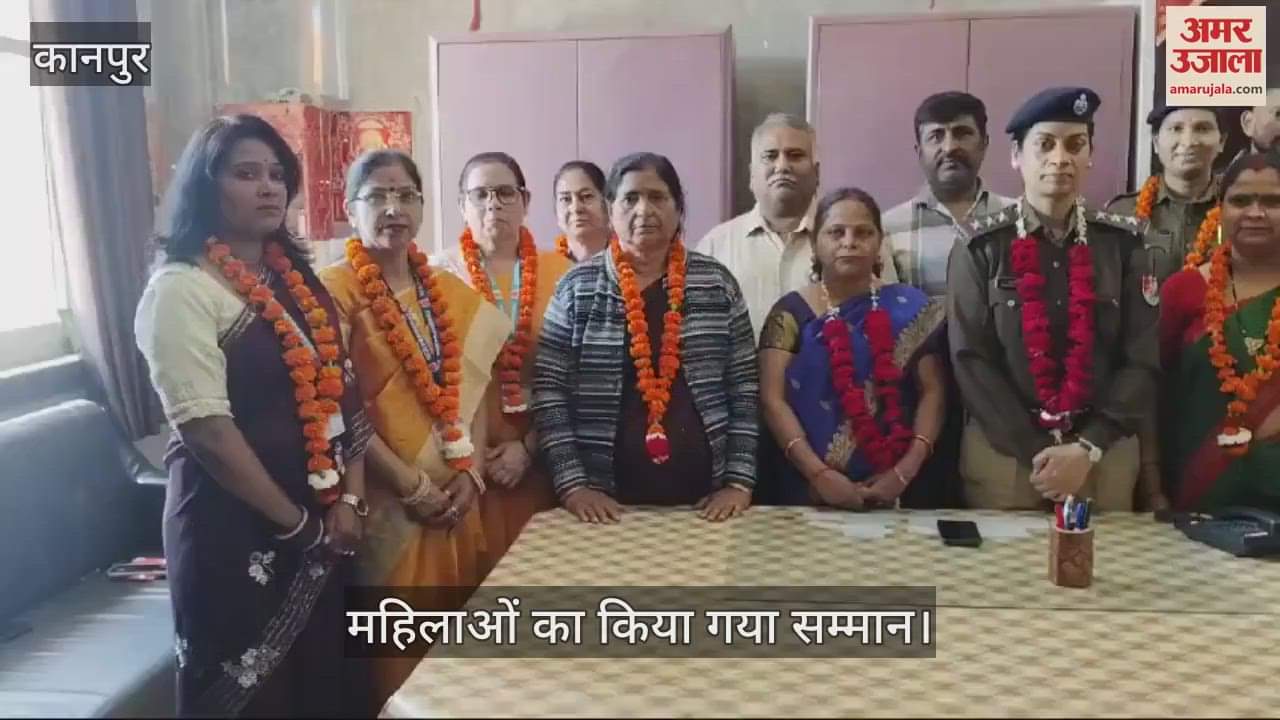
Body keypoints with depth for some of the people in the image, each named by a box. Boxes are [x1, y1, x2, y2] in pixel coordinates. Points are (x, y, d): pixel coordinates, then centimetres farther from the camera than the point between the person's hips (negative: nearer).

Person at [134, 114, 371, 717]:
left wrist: (350, 499, -4)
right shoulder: (181, 288, -13)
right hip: (234, 530, -7)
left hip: (323, 523, 7)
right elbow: (205, 427, -19)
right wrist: (295, 522, -13)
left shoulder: (297, 278, 10)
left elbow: (342, 392, 7)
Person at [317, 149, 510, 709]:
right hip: (386, 502, -5)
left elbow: (473, 388, 10)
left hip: (455, 499, 5)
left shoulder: (450, 292, 10)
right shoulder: (335, 290, -8)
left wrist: (470, 474, -3)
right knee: (399, 649, 4)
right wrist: (412, 486, -13)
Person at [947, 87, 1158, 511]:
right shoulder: (981, 245, -2)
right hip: (1001, 453, -1)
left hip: (1106, 455, 2)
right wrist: (1036, 452, -14)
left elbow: (1143, 359, -1)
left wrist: (1087, 448, -12)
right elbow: (970, 358, -8)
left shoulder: (1123, 243, 3)